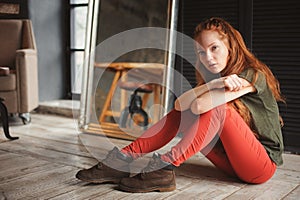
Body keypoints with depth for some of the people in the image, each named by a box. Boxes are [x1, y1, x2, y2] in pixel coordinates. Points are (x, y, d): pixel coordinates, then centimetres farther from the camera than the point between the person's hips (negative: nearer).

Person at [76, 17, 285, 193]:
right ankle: (122, 160, -16)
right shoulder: (214, 78, 7)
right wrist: (213, 84, -24)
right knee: (182, 113, -8)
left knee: (218, 108, -29)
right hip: (233, 160, 6)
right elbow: (180, 104, -12)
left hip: (264, 163, -6)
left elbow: (200, 105, -30)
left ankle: (164, 167, -32)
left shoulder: (255, 75, -17)